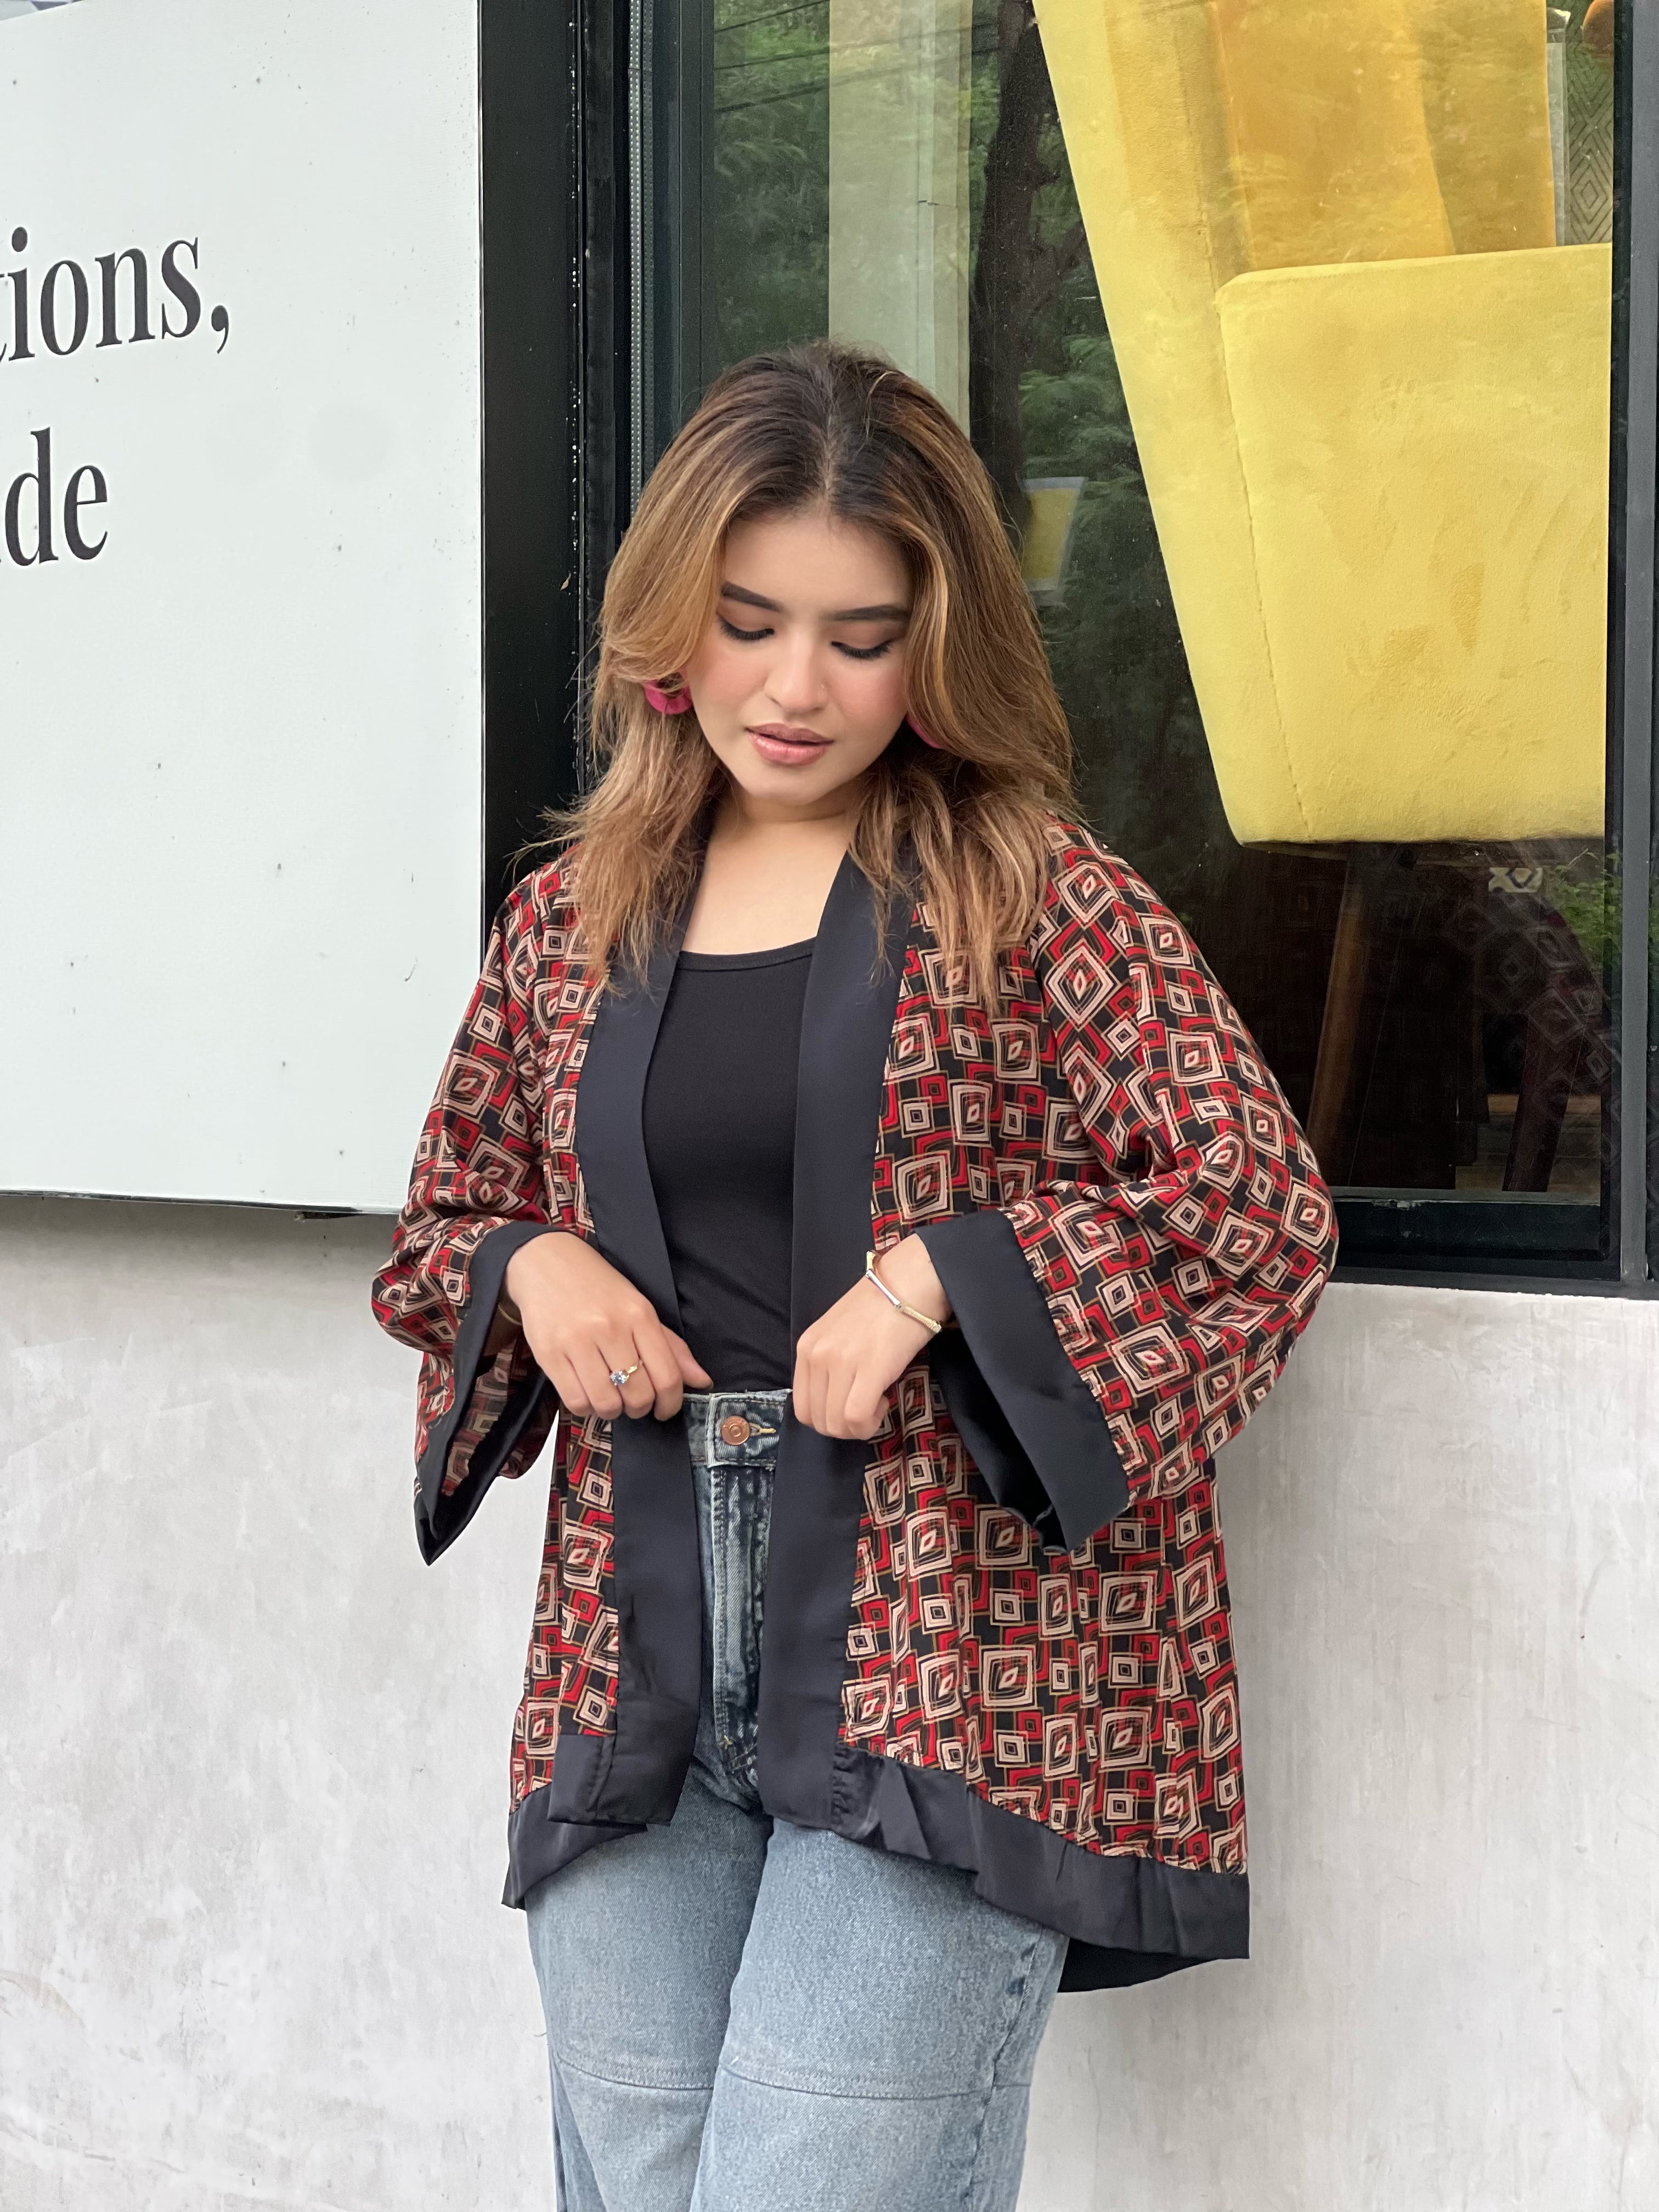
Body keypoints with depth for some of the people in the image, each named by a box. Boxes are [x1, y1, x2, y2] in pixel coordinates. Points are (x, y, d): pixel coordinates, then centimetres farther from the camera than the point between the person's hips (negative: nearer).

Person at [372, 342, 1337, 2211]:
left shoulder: (1035, 898, -2)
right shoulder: (568, 922, 11)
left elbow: (1262, 1208, -8)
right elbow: (436, 1228, 22)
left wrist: (934, 1278, -16)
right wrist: (526, 1271, -1)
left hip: (938, 1667, -4)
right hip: (636, 1672, 5)